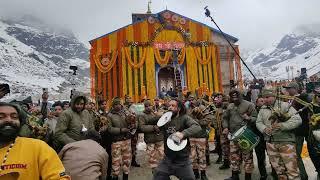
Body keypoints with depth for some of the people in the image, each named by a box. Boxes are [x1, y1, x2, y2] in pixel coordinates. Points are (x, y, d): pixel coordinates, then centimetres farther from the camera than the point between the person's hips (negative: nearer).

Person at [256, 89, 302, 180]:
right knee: (278, 168, 17)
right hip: (270, 142, 5)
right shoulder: (262, 109, 9)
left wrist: (282, 126, -25)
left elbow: (297, 119, -14)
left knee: (292, 168, -3)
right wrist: (264, 129, -11)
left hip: (286, 141, -5)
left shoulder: (284, 105, -7)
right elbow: (258, 122, 10)